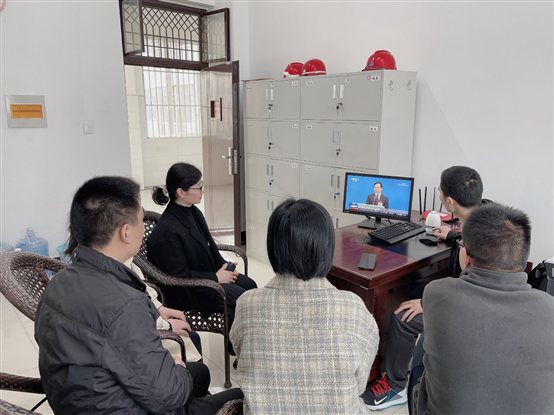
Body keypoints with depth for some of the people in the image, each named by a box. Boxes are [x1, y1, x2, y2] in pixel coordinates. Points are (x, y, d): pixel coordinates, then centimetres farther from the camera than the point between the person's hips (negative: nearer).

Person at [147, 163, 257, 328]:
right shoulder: (167, 231, -26)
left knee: (249, 284, -4)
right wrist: (216, 277, -17)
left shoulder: (193, 212, 1)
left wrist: (223, 265, -2)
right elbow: (179, 276, -23)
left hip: (209, 272, 9)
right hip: (183, 292, -9)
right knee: (238, 296, -17)